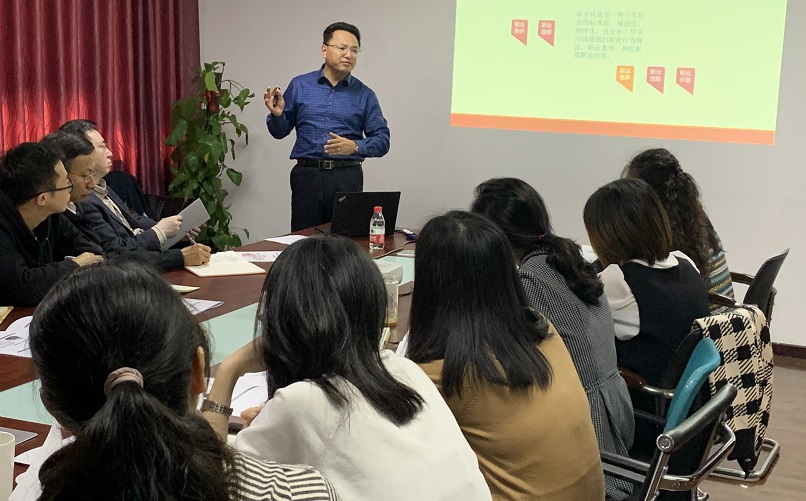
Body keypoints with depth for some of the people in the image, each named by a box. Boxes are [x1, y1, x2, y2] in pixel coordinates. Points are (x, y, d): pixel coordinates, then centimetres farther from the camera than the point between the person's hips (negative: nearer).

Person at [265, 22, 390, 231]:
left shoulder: (365, 95, 5)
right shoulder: (300, 85, 6)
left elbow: (382, 140, 3)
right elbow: (280, 132, 12)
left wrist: (355, 146, -15)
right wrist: (277, 115, -10)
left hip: (347, 179, 0)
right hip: (307, 175, 0)